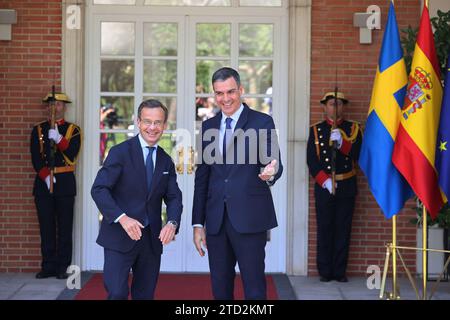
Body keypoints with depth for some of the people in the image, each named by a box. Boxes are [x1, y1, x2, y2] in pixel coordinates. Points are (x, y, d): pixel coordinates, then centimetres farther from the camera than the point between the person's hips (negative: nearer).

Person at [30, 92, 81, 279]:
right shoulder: (38, 130, 10)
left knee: (65, 227, -2)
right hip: (43, 182, 2)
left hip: (65, 184, -2)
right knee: (46, 227, 3)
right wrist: (46, 176, -12)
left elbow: (72, 154, -8)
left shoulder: (73, 130, 6)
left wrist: (58, 139, -22)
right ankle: (48, 266, 9)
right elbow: (35, 158, 1)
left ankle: (62, 267, 4)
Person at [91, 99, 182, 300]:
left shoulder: (166, 162, 11)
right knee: (117, 293, -14)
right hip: (119, 236, -5)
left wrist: (172, 223, -15)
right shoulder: (120, 152, -7)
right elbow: (98, 189, -14)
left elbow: (174, 198, 6)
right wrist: (122, 218, -27)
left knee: (145, 295, 12)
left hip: (152, 239, 5)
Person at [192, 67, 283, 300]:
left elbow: (274, 164, -3)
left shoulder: (262, 122, 0)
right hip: (216, 220, 5)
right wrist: (198, 223, 12)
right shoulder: (208, 126, 13)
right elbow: (202, 177, 15)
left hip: (249, 219, -4)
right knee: (220, 289, 10)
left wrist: (270, 173, -29)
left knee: (254, 288, -4)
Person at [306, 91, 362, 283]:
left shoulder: (353, 128, 8)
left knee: (343, 229, 2)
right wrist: (324, 180, -13)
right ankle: (325, 272, 7)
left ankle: (339, 271, 8)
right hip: (323, 186, -1)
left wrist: (341, 143, -21)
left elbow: (358, 154, -5)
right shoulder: (316, 130, 7)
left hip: (346, 186, 1)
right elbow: (311, 160, 0)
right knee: (324, 229, 0)